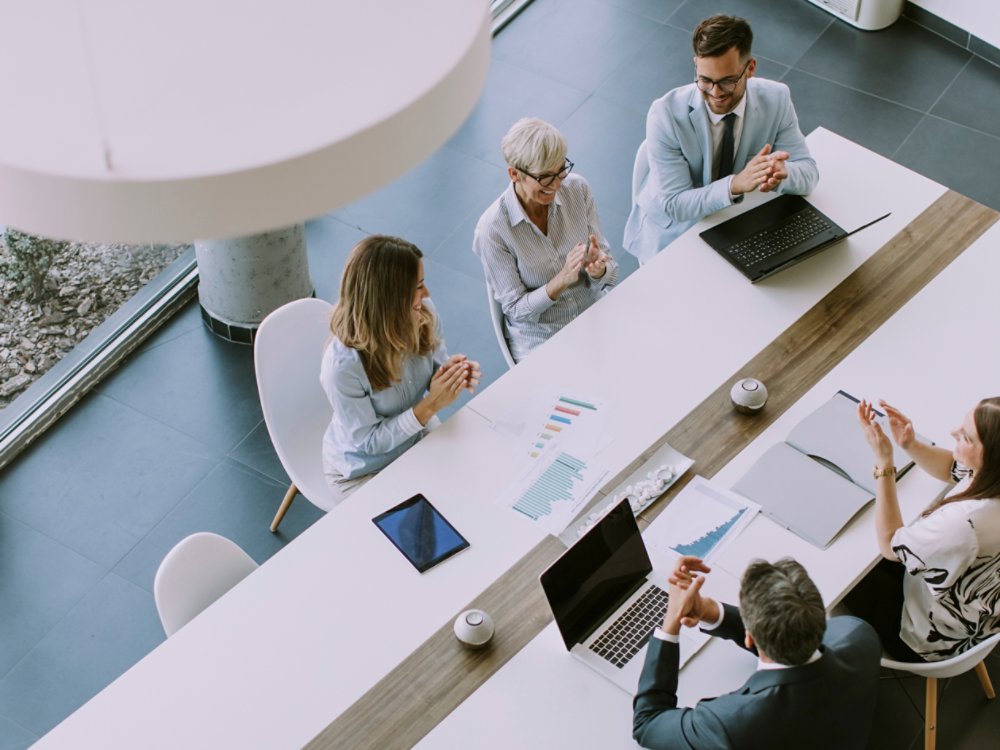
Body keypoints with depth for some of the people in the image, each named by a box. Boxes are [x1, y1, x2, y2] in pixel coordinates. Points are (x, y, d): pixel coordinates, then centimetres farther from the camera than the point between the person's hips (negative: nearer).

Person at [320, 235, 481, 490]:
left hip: (419, 435, 5)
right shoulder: (342, 365, -35)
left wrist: (452, 377, -23)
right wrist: (430, 405, -32)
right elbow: (367, 442, -24)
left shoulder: (424, 314, -19)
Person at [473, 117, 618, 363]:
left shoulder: (577, 189, -7)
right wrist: (562, 280, -28)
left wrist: (598, 270, -23)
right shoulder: (492, 229, -18)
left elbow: (610, 269, 1)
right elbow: (516, 309, -12)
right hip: (541, 341, -4)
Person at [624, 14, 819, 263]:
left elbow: (808, 172, -10)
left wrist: (782, 172, -35)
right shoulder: (666, 114, -25)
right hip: (673, 231, -3)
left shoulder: (776, 99, -15)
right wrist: (735, 184, -40)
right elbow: (675, 205, -23)